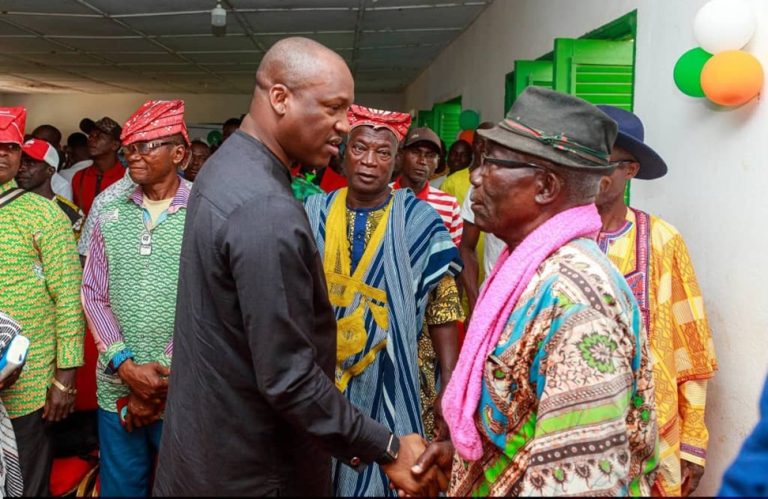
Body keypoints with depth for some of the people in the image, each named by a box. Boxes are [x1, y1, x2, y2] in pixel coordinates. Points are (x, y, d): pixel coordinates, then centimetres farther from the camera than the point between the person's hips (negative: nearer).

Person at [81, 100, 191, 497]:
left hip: (183, 392, -3)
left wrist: (164, 376, -11)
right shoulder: (110, 215, 5)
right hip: (116, 388, 3)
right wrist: (126, 365, -9)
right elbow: (93, 296, 4)